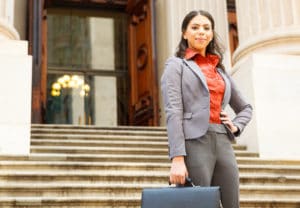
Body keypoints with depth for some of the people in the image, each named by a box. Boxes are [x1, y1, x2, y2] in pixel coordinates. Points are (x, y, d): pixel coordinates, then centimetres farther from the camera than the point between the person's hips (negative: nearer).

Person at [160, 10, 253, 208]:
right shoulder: (176, 64, 5)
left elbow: (245, 108, 32)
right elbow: (173, 112, -8)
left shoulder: (220, 69, 21)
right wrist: (177, 159, -18)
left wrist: (235, 126, 9)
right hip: (194, 143, -6)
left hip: (223, 144, 6)